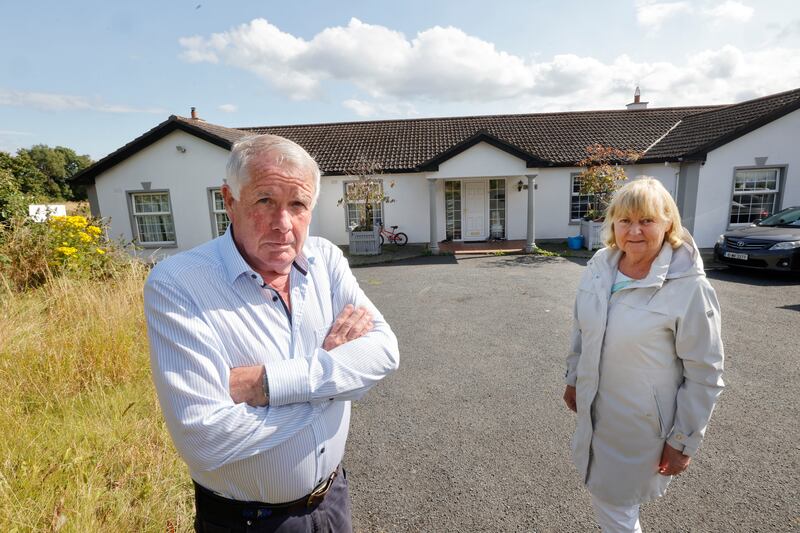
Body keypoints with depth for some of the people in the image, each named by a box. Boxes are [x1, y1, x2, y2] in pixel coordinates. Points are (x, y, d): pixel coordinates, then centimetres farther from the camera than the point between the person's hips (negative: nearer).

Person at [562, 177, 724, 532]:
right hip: (593, 410, 5)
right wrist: (573, 379, 13)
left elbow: (704, 374, -14)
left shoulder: (689, 287, -19)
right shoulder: (598, 267, -5)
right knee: (602, 493, 24)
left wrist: (684, 441, -10)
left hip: (640, 422, -4)